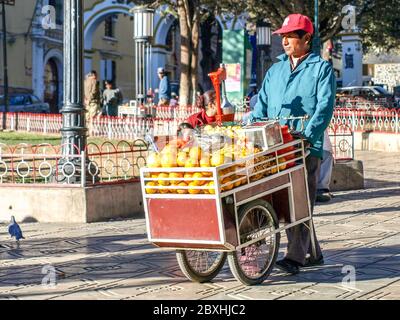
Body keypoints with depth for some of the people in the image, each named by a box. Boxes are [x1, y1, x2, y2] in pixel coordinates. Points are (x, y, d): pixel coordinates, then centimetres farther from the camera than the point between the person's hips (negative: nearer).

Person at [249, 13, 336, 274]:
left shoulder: (321, 69, 3)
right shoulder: (276, 70, 20)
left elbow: (325, 106, -10)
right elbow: (262, 105, 17)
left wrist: (308, 134, -24)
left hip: (307, 148, -6)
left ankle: (296, 256, -7)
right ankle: (312, 253, 19)